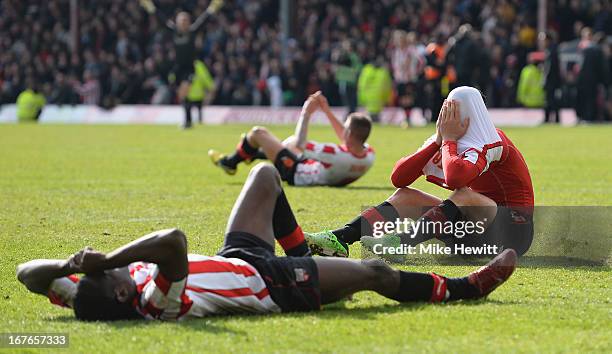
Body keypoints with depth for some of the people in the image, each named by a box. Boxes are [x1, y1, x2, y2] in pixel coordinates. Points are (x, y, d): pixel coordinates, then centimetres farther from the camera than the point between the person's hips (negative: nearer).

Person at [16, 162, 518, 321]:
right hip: (269, 283, -7)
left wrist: (67, 263, -37)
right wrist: (107, 259, -55)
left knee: (267, 174, 22)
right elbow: (174, 241, -59)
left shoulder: (89, 296, -26)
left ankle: (307, 259, 45)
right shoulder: (161, 305, -44)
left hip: (233, 258, 8)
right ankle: (468, 287, 30)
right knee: (375, 272, 3)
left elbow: (29, 273, -19)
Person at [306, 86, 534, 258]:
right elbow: (398, 178, -2)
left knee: (464, 195, -35)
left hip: (513, 230, -8)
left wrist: (449, 140, -18)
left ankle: (401, 242, -47)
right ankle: (340, 238, -22)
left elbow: (454, 177, -37)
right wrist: (438, 140, -9)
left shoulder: (489, 143, -16)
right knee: (406, 196, -4)